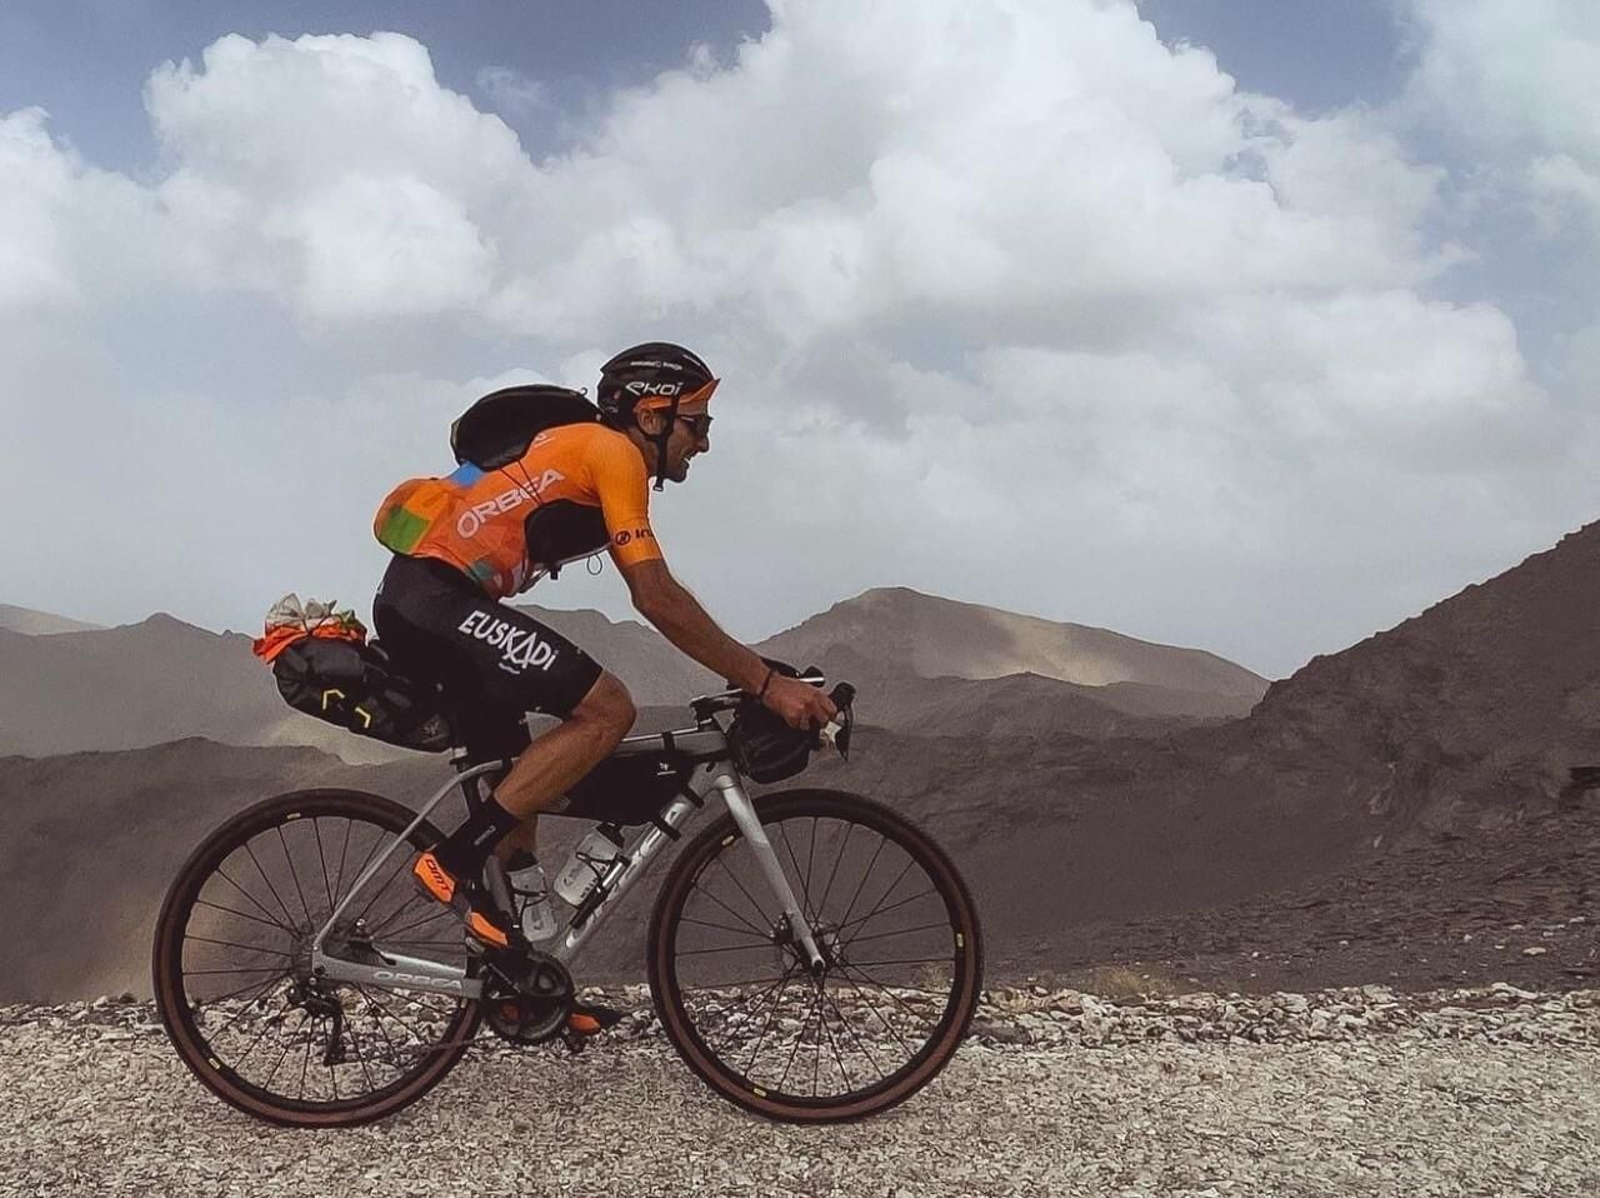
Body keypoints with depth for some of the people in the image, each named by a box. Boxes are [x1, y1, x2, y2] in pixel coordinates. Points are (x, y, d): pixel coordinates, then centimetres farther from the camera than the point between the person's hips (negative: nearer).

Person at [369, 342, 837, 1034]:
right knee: (607, 708, -17)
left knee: (519, 783, 14)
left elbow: (654, 594, 23)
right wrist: (766, 683, -16)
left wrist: (754, 673, 19)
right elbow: (656, 598, -17)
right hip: (437, 597, -11)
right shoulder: (613, 452, -8)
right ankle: (454, 860, -15)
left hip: (418, 604, 11)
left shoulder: (585, 449, 22)